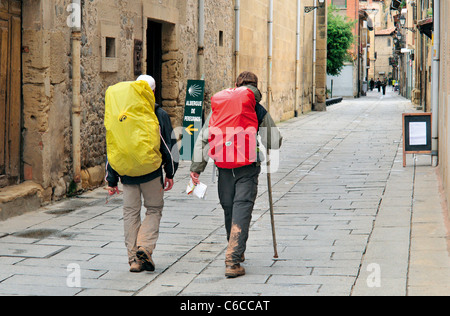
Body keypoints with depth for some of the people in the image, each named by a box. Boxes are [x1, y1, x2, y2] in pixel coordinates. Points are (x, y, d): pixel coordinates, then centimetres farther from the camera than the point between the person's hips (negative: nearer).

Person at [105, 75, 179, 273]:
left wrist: (112, 180, 10)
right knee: (154, 209, 11)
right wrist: (170, 174, 8)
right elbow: (169, 145, 0)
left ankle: (134, 258, 6)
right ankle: (145, 248, -9)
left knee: (131, 212, 9)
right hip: (151, 172, -2)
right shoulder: (159, 115, -1)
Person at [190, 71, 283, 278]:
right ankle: (233, 261, -15)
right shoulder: (259, 111, 3)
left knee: (229, 209, 17)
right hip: (248, 168, -2)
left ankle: (236, 253, 33)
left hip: (225, 167, 2)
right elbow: (275, 142, 3)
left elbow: (204, 138, 2)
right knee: (242, 210, -5)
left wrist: (196, 167, 3)